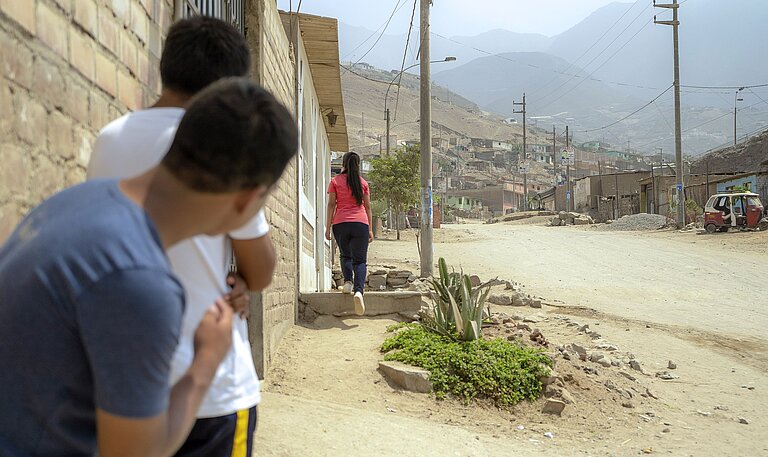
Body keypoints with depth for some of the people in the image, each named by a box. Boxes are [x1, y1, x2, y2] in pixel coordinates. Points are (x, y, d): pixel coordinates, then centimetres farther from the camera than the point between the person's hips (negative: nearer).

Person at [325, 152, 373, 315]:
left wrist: (328, 227, 5)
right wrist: (370, 229, 14)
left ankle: (348, 280, -3)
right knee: (359, 260, -1)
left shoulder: (335, 181, 7)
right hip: (360, 223, 0)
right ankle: (358, 290, -23)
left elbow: (331, 204, 2)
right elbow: (367, 206, 10)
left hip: (340, 223, 0)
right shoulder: (362, 182, 11)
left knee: (345, 255, 20)